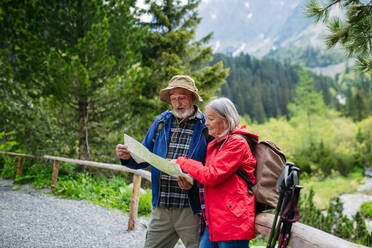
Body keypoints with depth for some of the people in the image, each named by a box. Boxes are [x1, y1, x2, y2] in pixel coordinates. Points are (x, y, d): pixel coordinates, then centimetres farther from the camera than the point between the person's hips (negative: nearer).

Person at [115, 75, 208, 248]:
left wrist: (194, 183, -22)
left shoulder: (206, 127, -4)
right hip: (161, 208, 4)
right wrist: (128, 157, -6)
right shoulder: (161, 122, 10)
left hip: (191, 210, -4)